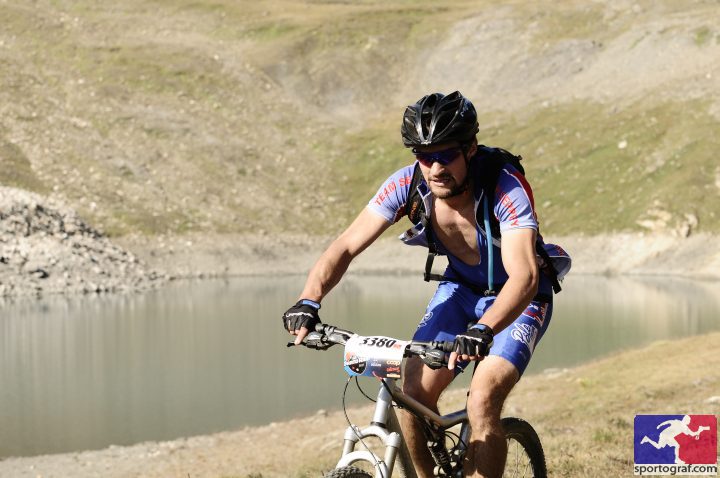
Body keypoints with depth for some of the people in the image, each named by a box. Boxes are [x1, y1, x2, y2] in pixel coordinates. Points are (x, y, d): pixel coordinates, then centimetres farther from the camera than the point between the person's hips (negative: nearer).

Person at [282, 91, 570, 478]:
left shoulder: (506, 188, -34)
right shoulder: (407, 185, -21)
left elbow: (524, 275, -46)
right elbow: (345, 246, -23)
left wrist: (484, 329, -64)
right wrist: (308, 301, -41)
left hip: (518, 299, -4)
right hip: (461, 288, 5)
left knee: (482, 402, -24)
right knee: (413, 392, -11)